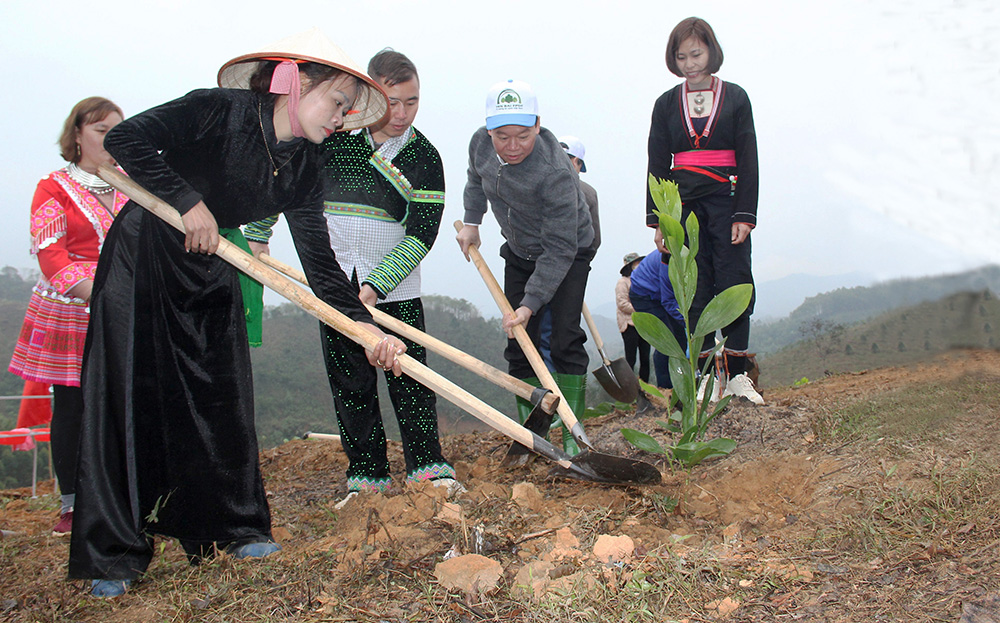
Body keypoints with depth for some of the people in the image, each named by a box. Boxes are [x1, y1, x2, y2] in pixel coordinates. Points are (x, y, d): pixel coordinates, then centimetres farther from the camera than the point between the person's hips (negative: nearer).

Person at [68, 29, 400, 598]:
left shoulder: (304, 168, -3)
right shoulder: (219, 111, -19)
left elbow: (319, 262, -6)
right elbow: (125, 139, -23)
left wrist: (365, 323, -17)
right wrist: (189, 200, -24)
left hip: (211, 271, 6)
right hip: (141, 254, -6)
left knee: (223, 396, 4)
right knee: (129, 397, -4)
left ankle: (234, 528, 19)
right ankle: (111, 555, 5)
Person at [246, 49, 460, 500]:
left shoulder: (424, 157, -3)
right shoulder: (333, 134, -1)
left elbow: (421, 235, -9)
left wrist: (375, 286, -19)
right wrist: (256, 234, 10)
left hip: (397, 289, -1)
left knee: (409, 376, -2)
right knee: (348, 382, 6)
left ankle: (429, 468, 8)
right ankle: (365, 475, 15)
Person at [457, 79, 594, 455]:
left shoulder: (555, 173, -37)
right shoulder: (480, 143, -16)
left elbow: (560, 250, -35)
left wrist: (530, 303, -36)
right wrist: (471, 222, 6)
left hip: (568, 254, -6)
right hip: (519, 253, 6)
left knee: (565, 339, -13)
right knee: (519, 341, 3)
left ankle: (571, 433, -4)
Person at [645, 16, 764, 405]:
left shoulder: (735, 98, 5)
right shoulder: (667, 104, 10)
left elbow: (748, 161, 1)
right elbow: (657, 165, 8)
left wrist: (745, 215, -7)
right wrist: (657, 219, 0)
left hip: (727, 200, -1)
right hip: (684, 204, 2)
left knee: (734, 285, -4)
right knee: (695, 291, 0)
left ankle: (736, 375, 2)